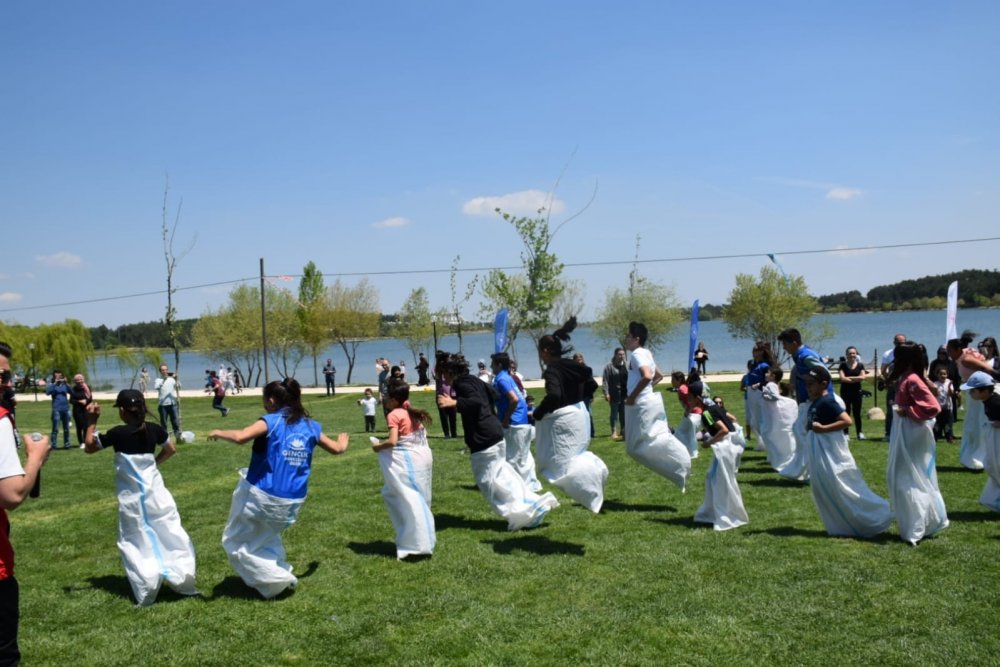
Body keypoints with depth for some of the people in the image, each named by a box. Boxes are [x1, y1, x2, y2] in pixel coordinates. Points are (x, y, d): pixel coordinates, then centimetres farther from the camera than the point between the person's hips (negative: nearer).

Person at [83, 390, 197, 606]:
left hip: (131, 497, -3)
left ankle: (147, 591, 3)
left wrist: (92, 421, 2)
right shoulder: (154, 430, -4)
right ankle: (184, 581, 11)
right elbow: (171, 449, 12)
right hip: (155, 491, 3)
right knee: (170, 533, 10)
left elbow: (89, 447, -1)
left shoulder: (117, 434, -14)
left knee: (135, 542, 7)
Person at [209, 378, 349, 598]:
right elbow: (337, 448, 18)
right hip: (292, 502, 6)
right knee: (265, 536, 33)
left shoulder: (271, 421, -10)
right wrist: (343, 442, 41)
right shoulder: (310, 426, 6)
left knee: (235, 541, 13)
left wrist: (218, 433, -7)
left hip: (261, 497, -6)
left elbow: (240, 437, -28)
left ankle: (276, 579, 5)